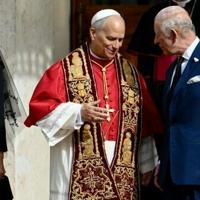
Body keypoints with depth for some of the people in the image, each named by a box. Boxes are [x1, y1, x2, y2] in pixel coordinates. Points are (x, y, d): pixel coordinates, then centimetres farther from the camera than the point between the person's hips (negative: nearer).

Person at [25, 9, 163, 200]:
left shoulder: (129, 72, 13)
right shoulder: (66, 69, 0)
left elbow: (145, 123, 16)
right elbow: (40, 107, -5)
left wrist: (146, 163, 14)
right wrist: (78, 113, -19)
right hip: (79, 170, -4)